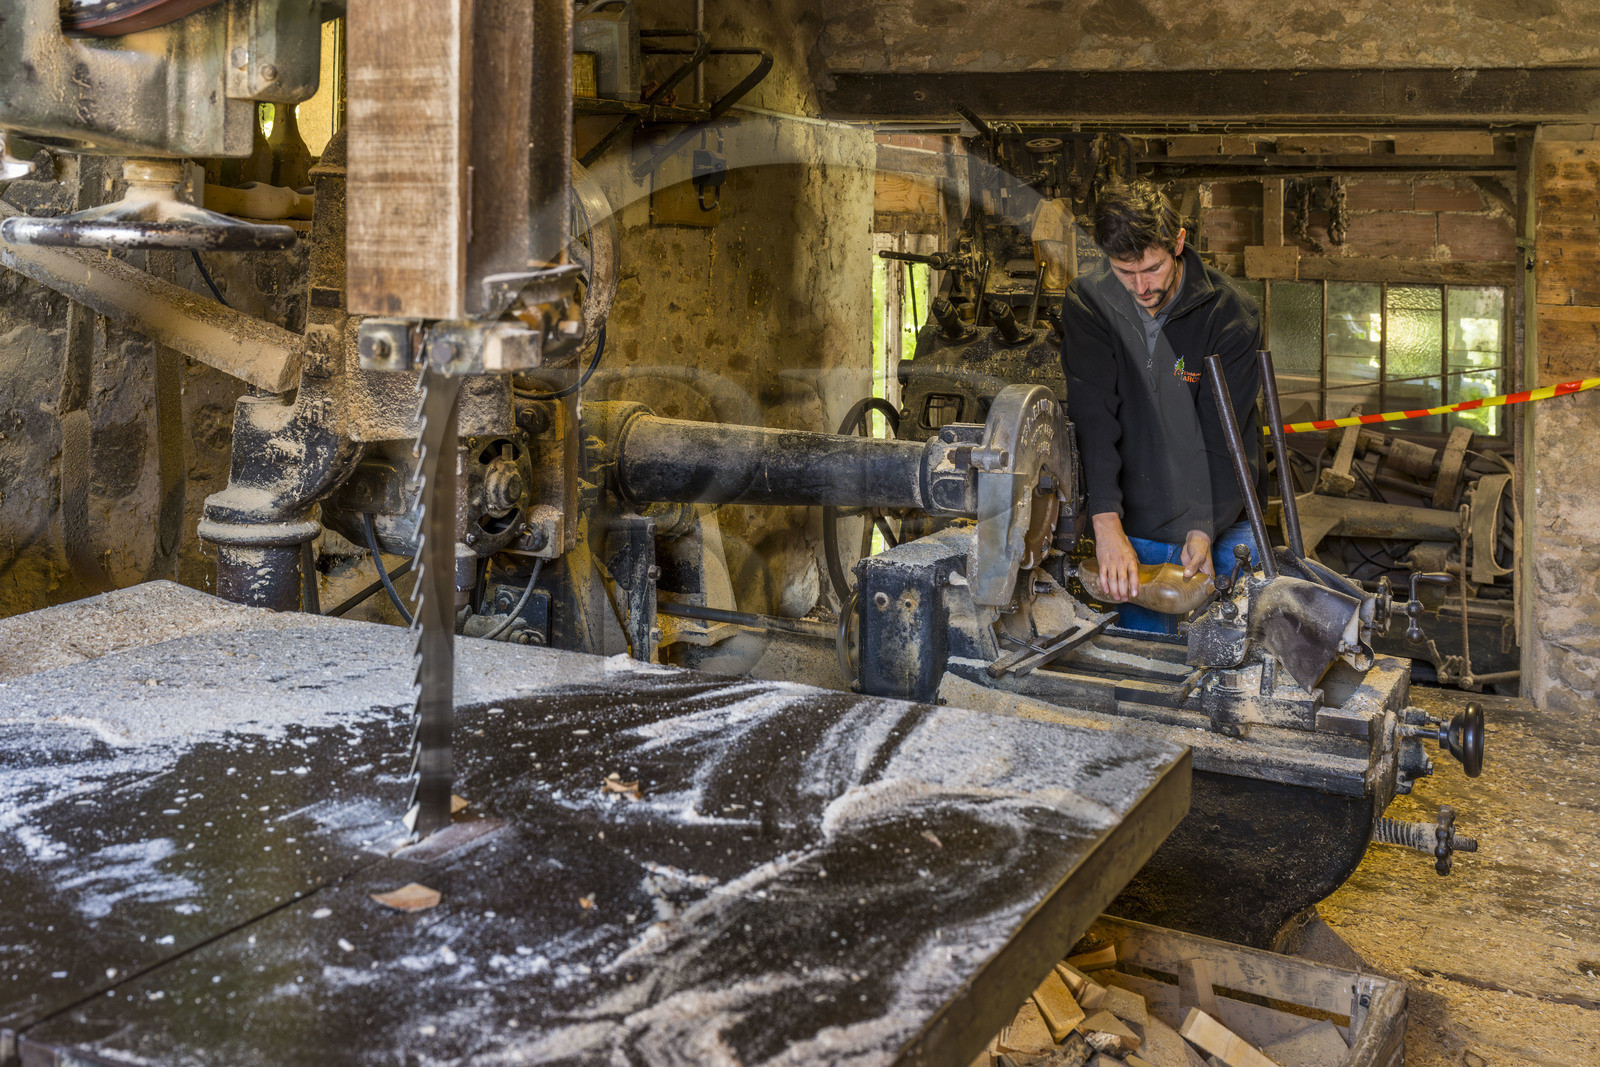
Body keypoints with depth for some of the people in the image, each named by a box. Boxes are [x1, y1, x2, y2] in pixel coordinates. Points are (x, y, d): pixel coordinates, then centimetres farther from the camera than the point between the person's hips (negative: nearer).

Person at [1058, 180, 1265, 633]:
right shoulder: (1087, 304, -7)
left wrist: (1205, 529, -24)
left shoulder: (1231, 314, -11)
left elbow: (1223, 435, -12)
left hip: (1222, 530, -1)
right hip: (1135, 530, 1)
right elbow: (1093, 416, -17)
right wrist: (1107, 523, -27)